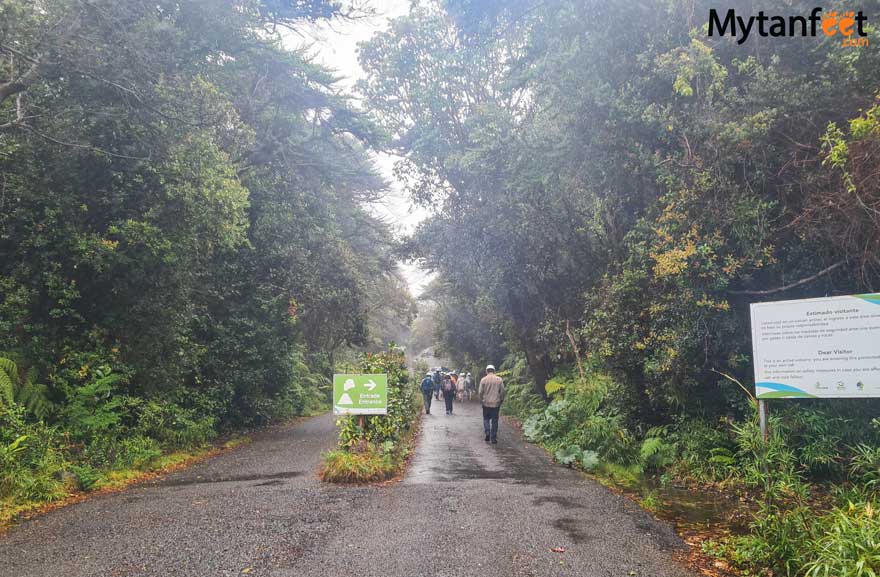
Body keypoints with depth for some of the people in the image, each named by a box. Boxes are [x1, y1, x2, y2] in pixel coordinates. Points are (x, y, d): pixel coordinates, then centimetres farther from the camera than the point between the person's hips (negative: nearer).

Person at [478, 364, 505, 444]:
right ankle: (493, 438, 8)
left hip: (486, 403, -1)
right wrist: (501, 400, 13)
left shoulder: (483, 379, -5)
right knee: (494, 421, 7)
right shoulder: (499, 379, -2)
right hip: (496, 403, 1)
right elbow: (502, 391, -1)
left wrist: (481, 400, 10)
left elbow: (480, 392, -4)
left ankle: (487, 432, -4)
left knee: (486, 419, 16)